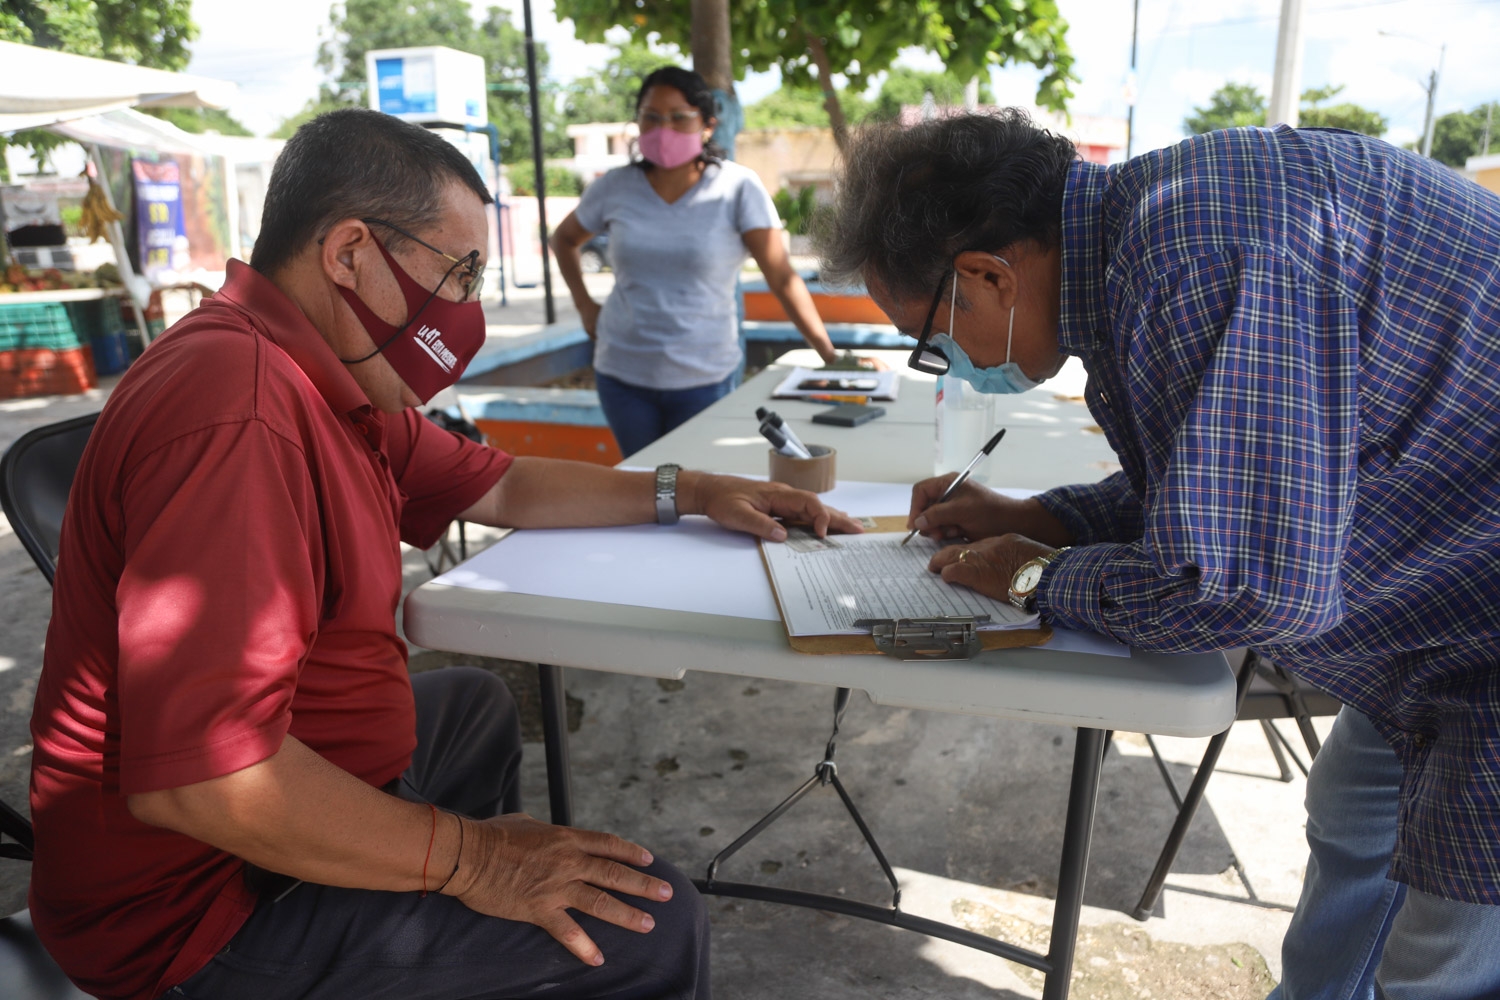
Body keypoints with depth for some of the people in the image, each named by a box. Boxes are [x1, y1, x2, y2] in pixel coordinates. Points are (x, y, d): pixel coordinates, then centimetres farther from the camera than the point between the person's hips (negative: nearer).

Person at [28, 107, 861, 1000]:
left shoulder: (336, 383, 3)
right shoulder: (237, 415, -30)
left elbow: (499, 487, 13)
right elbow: (193, 771, -34)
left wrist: (688, 493, 11)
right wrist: (467, 859, -25)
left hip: (289, 782, 10)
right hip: (207, 902, -10)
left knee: (475, 707, 33)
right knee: (650, 922, -15)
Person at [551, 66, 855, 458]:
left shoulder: (737, 188, -9)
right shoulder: (615, 188, -1)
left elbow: (783, 277, -13)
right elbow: (564, 239, 18)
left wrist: (829, 352, -19)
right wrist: (585, 305, 7)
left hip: (704, 377, -2)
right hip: (623, 373, 2)